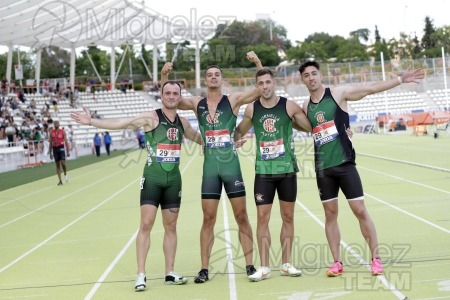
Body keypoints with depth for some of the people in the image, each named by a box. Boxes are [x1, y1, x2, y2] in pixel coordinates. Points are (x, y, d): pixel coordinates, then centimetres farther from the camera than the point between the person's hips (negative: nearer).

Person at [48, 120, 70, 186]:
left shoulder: (62, 131, 0)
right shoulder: (51, 132, 6)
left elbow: (66, 141, 1)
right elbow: (50, 143, 10)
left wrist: (68, 151, -4)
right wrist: (50, 153, 8)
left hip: (61, 148, -2)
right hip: (55, 148, 2)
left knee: (63, 162, -17)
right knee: (57, 165, 4)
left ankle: (65, 174, 12)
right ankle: (60, 180, 7)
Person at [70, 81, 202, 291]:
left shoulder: (182, 122, 8)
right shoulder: (151, 118, -9)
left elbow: (197, 137, 30)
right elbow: (121, 123, -20)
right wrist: (91, 121, -30)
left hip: (173, 180, 5)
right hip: (152, 178, -4)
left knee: (170, 227, 8)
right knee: (146, 224, -7)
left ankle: (170, 274, 16)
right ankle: (141, 275, -1)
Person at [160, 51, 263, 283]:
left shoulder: (233, 100, -1)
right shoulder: (197, 104, 6)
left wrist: (258, 63, -19)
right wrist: (164, 76, -5)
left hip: (231, 165, -2)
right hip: (210, 168, 2)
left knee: (241, 217, 4)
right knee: (208, 219, 5)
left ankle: (250, 265, 12)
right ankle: (204, 269, 10)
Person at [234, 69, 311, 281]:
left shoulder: (289, 106, -5)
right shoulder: (252, 109, 1)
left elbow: (311, 127, 3)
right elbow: (239, 132, 15)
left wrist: (291, 123, -4)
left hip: (287, 169, 0)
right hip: (263, 170, 1)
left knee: (288, 217, 7)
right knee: (262, 217, -2)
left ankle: (286, 264, 18)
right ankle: (264, 267, 3)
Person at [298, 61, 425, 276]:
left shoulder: (338, 93, -4)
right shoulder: (305, 106, 8)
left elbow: (371, 88, -7)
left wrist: (400, 79, -13)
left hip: (344, 163, -4)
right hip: (322, 168, 4)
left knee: (360, 210, -2)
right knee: (330, 214, 7)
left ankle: (375, 258, 6)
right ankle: (337, 262, 13)